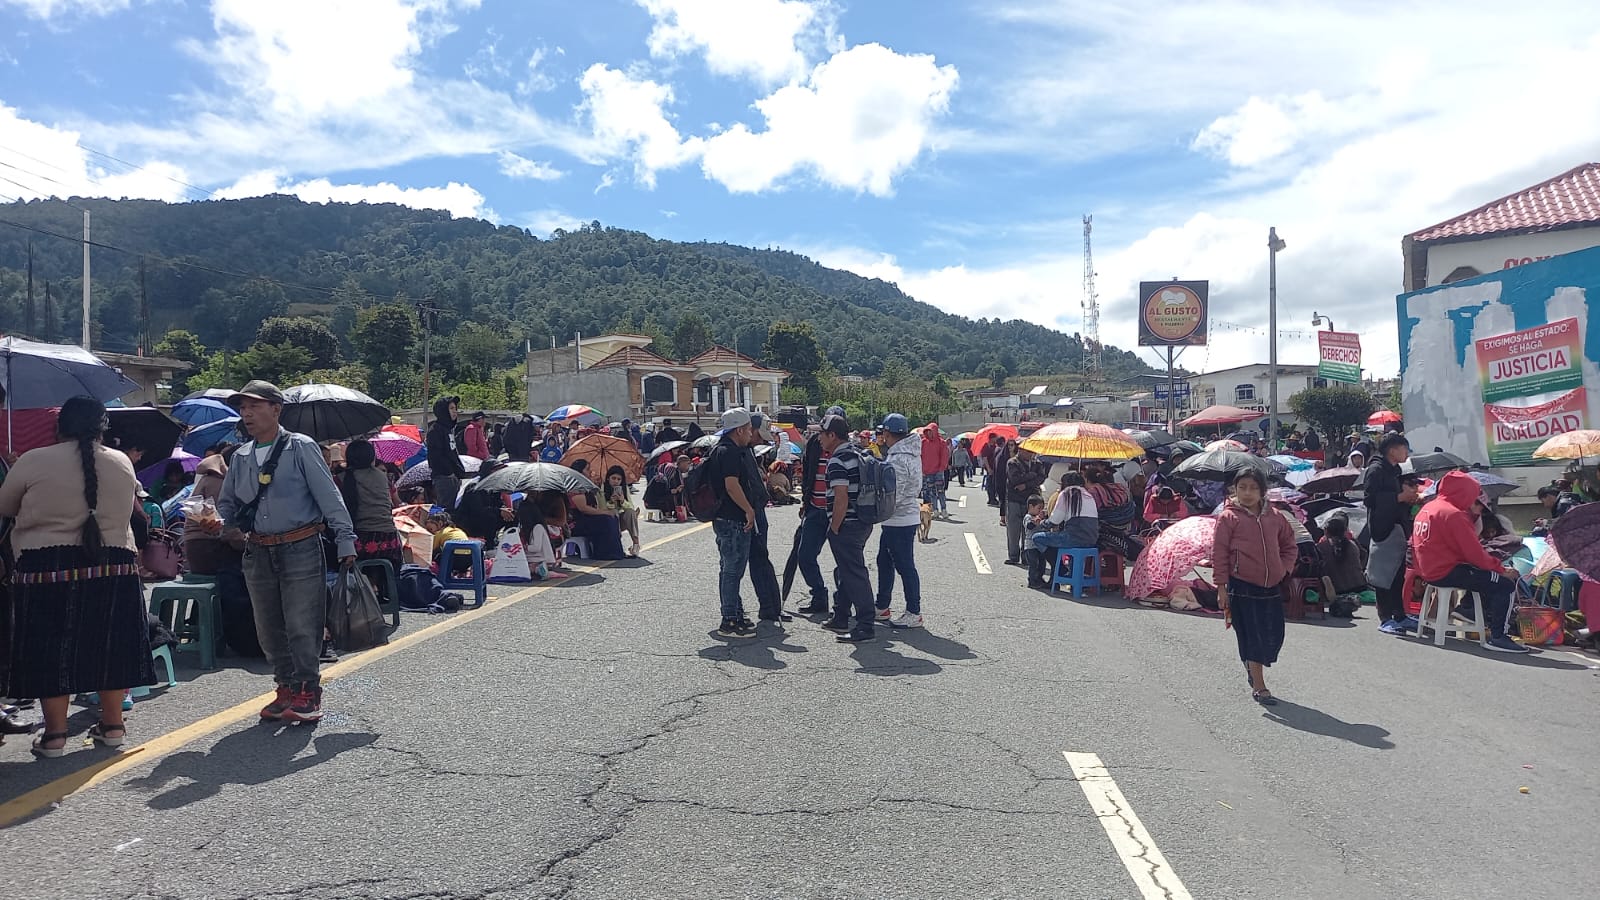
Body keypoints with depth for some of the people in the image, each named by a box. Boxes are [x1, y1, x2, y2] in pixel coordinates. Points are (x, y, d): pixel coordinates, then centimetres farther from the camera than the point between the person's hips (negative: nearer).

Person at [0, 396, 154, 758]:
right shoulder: (122, 463, 3)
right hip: (114, 567, 3)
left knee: (51, 650, 6)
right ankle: (112, 725, 19)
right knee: (110, 646, 11)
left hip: (46, 568, -3)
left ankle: (54, 734, 11)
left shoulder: (33, 462, -6)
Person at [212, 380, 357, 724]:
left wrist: (345, 541, -11)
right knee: (269, 629, 12)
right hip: (258, 553, 6)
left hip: (300, 550, -6)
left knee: (302, 627, -4)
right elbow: (228, 502, 19)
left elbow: (329, 497, -7)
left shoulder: (300, 448, -4)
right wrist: (219, 520, -5)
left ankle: (308, 691, 9)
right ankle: (287, 688, 25)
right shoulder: (241, 457, 12)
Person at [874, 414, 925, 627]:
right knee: (884, 562, 19)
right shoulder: (910, 453, 9)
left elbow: (893, 496, -24)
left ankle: (914, 614, 7)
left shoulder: (898, 459, -22)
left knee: (905, 566, -2)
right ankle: (882, 607, 29)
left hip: (899, 520, -11)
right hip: (900, 519, 11)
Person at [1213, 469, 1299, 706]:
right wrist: (1222, 587, -8)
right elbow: (1219, 553, -6)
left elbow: (1289, 546, 20)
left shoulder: (1274, 517, 7)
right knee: (1252, 637, 0)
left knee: (1274, 635, 10)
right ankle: (1259, 687, 9)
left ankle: (1253, 667, 36)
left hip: (1271, 587, 4)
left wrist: (1284, 568, 4)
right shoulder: (1229, 517, -5)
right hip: (1242, 587, -4)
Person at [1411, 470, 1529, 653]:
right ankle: (1498, 637, -8)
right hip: (1446, 573, -10)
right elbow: (1474, 553, -16)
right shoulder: (1454, 515, -16)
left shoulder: (1427, 508, 14)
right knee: (1506, 583, -8)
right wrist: (1502, 569, -5)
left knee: (1488, 575, 26)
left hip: (1429, 569, 10)